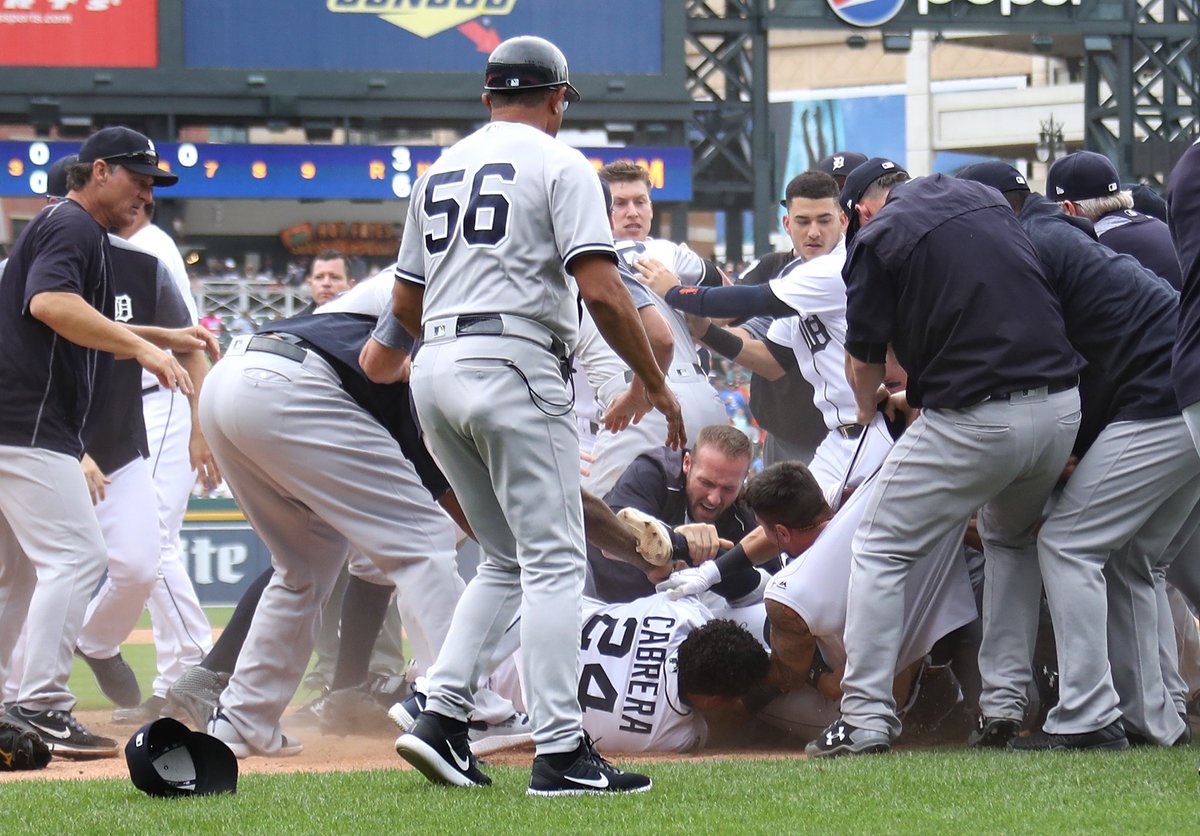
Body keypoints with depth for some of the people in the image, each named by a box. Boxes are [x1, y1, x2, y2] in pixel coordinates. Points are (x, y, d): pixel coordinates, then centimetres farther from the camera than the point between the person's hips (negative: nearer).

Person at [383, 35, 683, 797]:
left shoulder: (441, 171, 19)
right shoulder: (559, 165, -2)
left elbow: (406, 304, 22)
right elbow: (601, 290, -13)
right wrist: (657, 384, -5)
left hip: (434, 371, 7)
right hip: (516, 369, -7)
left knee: (508, 558, 17)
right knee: (554, 561, -6)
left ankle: (442, 714, 5)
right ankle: (560, 752, -13)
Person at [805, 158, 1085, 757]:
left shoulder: (876, 237, -1)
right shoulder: (984, 199, 16)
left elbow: (865, 358, 4)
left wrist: (868, 409, 29)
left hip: (974, 423, -6)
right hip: (1062, 406, 6)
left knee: (880, 551, 7)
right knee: (1014, 540, 29)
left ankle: (867, 718, -2)